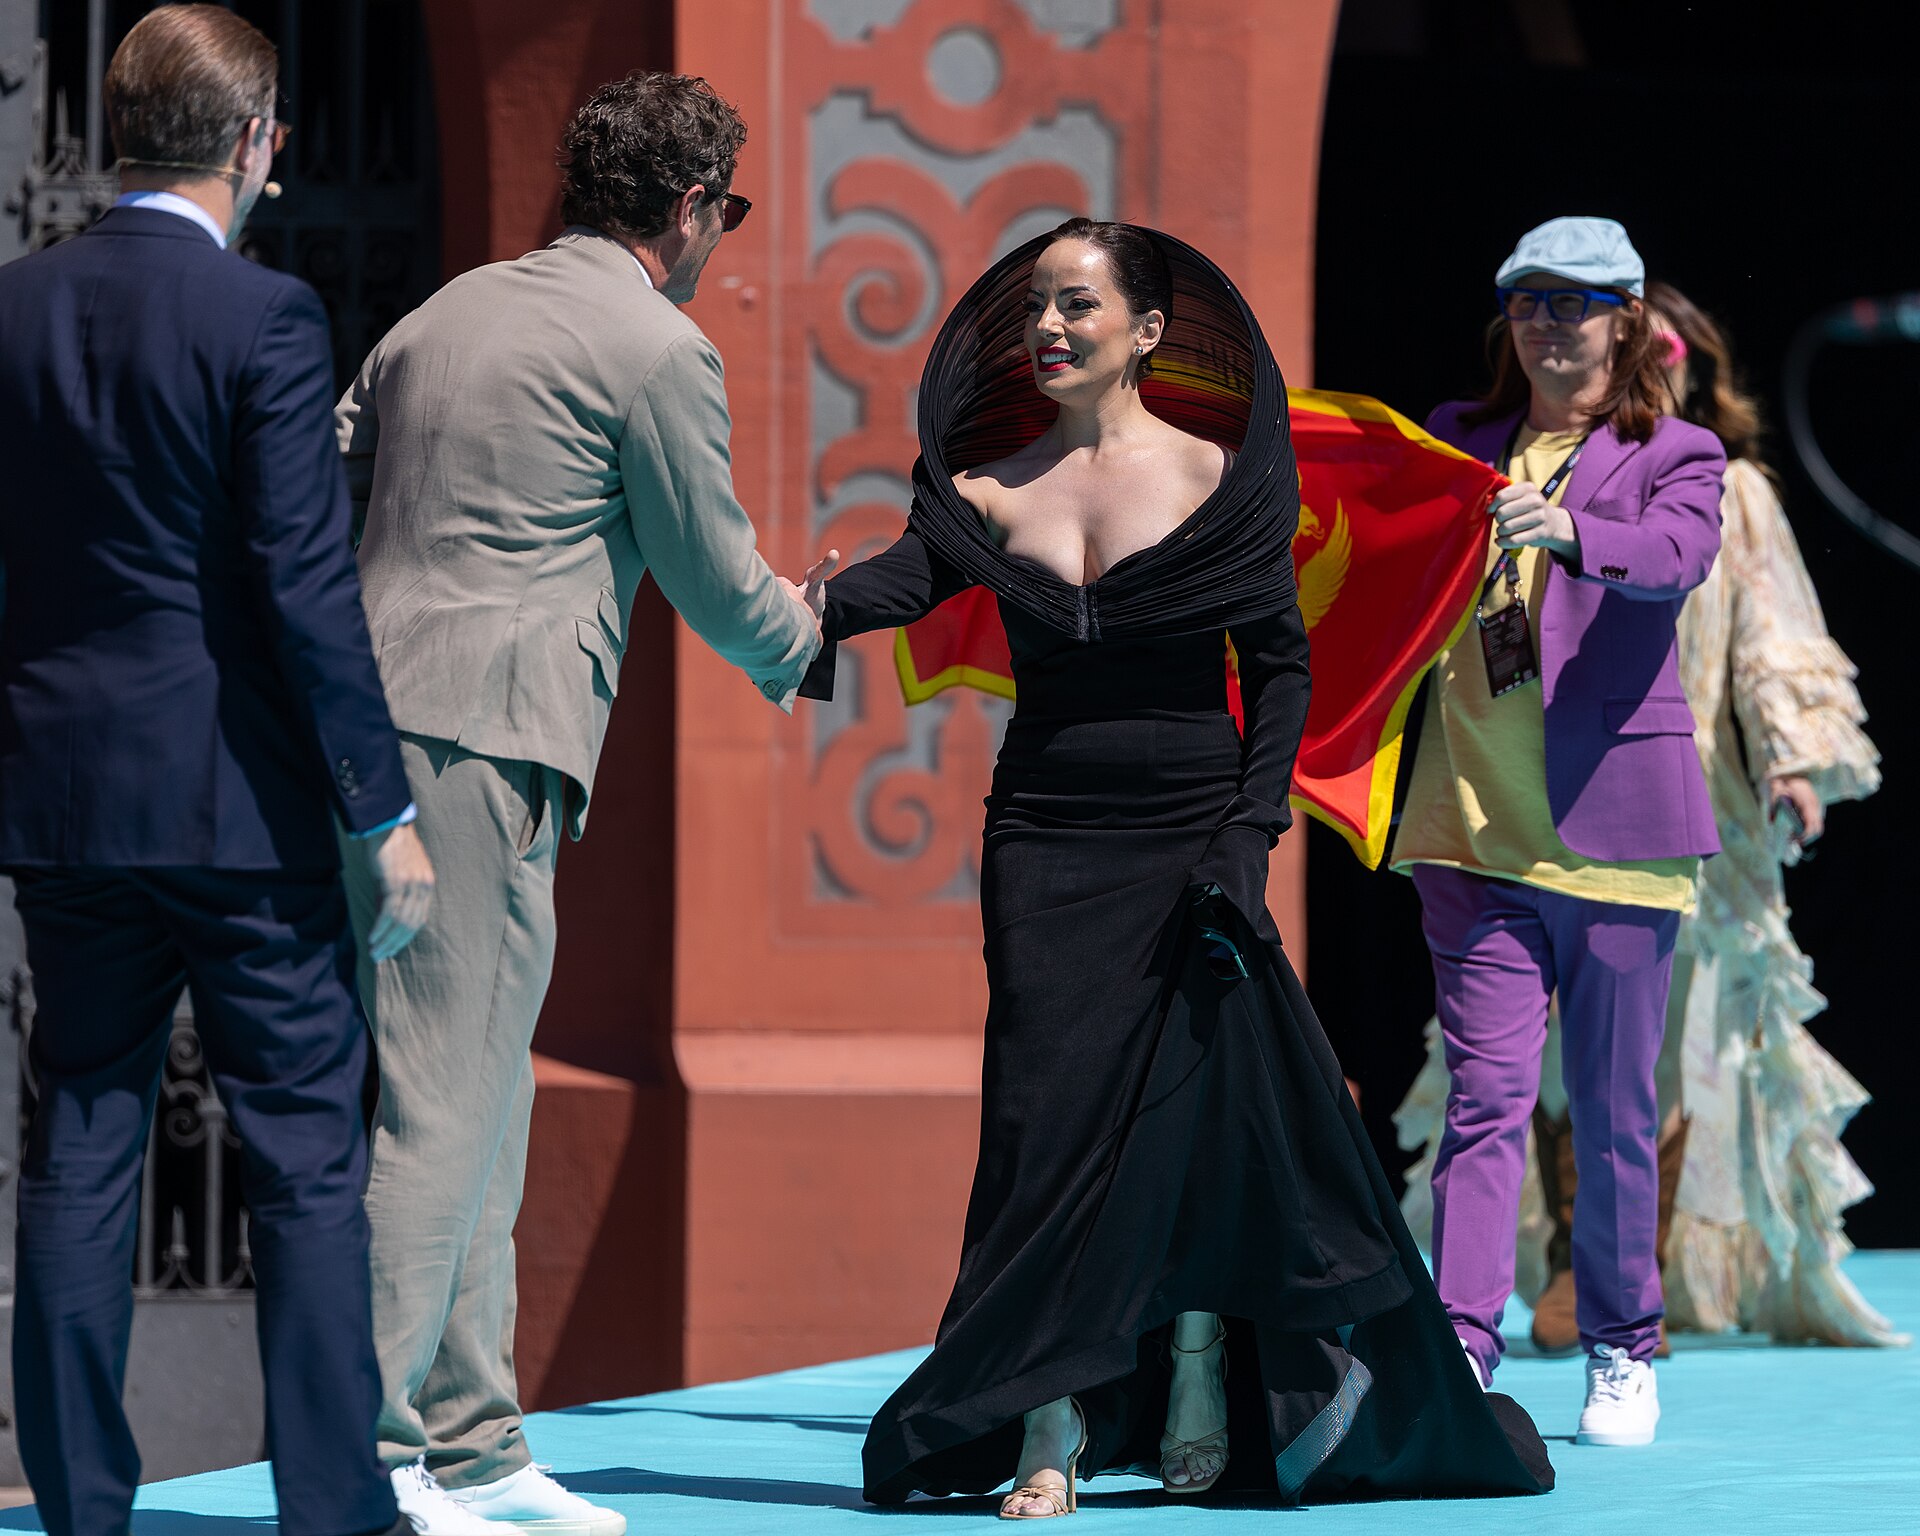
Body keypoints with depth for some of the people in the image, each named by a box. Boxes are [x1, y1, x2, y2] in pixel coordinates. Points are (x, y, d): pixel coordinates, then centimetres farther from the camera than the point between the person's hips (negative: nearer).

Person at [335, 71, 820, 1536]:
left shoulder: (451, 313, 19)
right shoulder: (657, 351, -5)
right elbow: (716, 576, 3)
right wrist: (797, 646, 24)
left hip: (365, 721, 9)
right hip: (480, 746, -9)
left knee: (484, 1102, 13)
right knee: (440, 1102, -9)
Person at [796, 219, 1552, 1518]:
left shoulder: (1216, 474, 0)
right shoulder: (989, 486, 5)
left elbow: (1282, 665, 0)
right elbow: (906, 577, -14)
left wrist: (1250, 833, -9)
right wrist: (814, 602, -36)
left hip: (1189, 837, -2)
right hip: (1046, 840, 2)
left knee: (1202, 1095, -6)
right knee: (1048, 1115, -5)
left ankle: (1200, 1392, 8)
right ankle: (1049, 1424, -5)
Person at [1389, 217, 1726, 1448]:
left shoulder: (1674, 455, 2)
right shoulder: (1459, 443, 14)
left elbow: (1680, 552, -19)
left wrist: (1570, 532, -39)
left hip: (1613, 824, -2)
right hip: (1478, 827, 2)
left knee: (1615, 1109, 5)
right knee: (1487, 1095, -7)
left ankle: (1623, 1352, 20)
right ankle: (1461, 1354, -12)